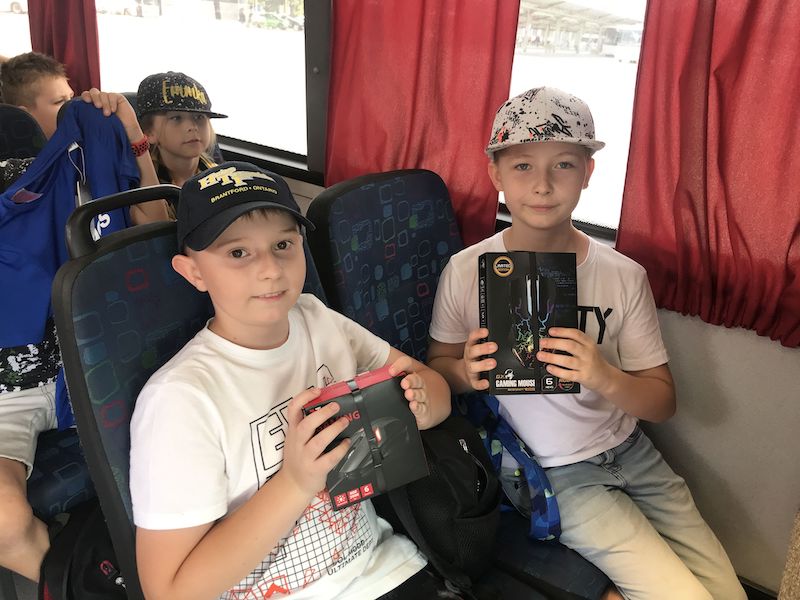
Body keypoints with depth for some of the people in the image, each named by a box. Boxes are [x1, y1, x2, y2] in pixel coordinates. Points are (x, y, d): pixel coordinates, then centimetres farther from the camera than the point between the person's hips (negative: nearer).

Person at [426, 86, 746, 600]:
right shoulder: (467, 272, -13)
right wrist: (466, 372, -24)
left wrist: (605, 377, -25)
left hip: (628, 450, 4)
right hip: (547, 471, -3)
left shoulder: (624, 276, -9)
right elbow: (438, 364, 0)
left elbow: (663, 401, -4)